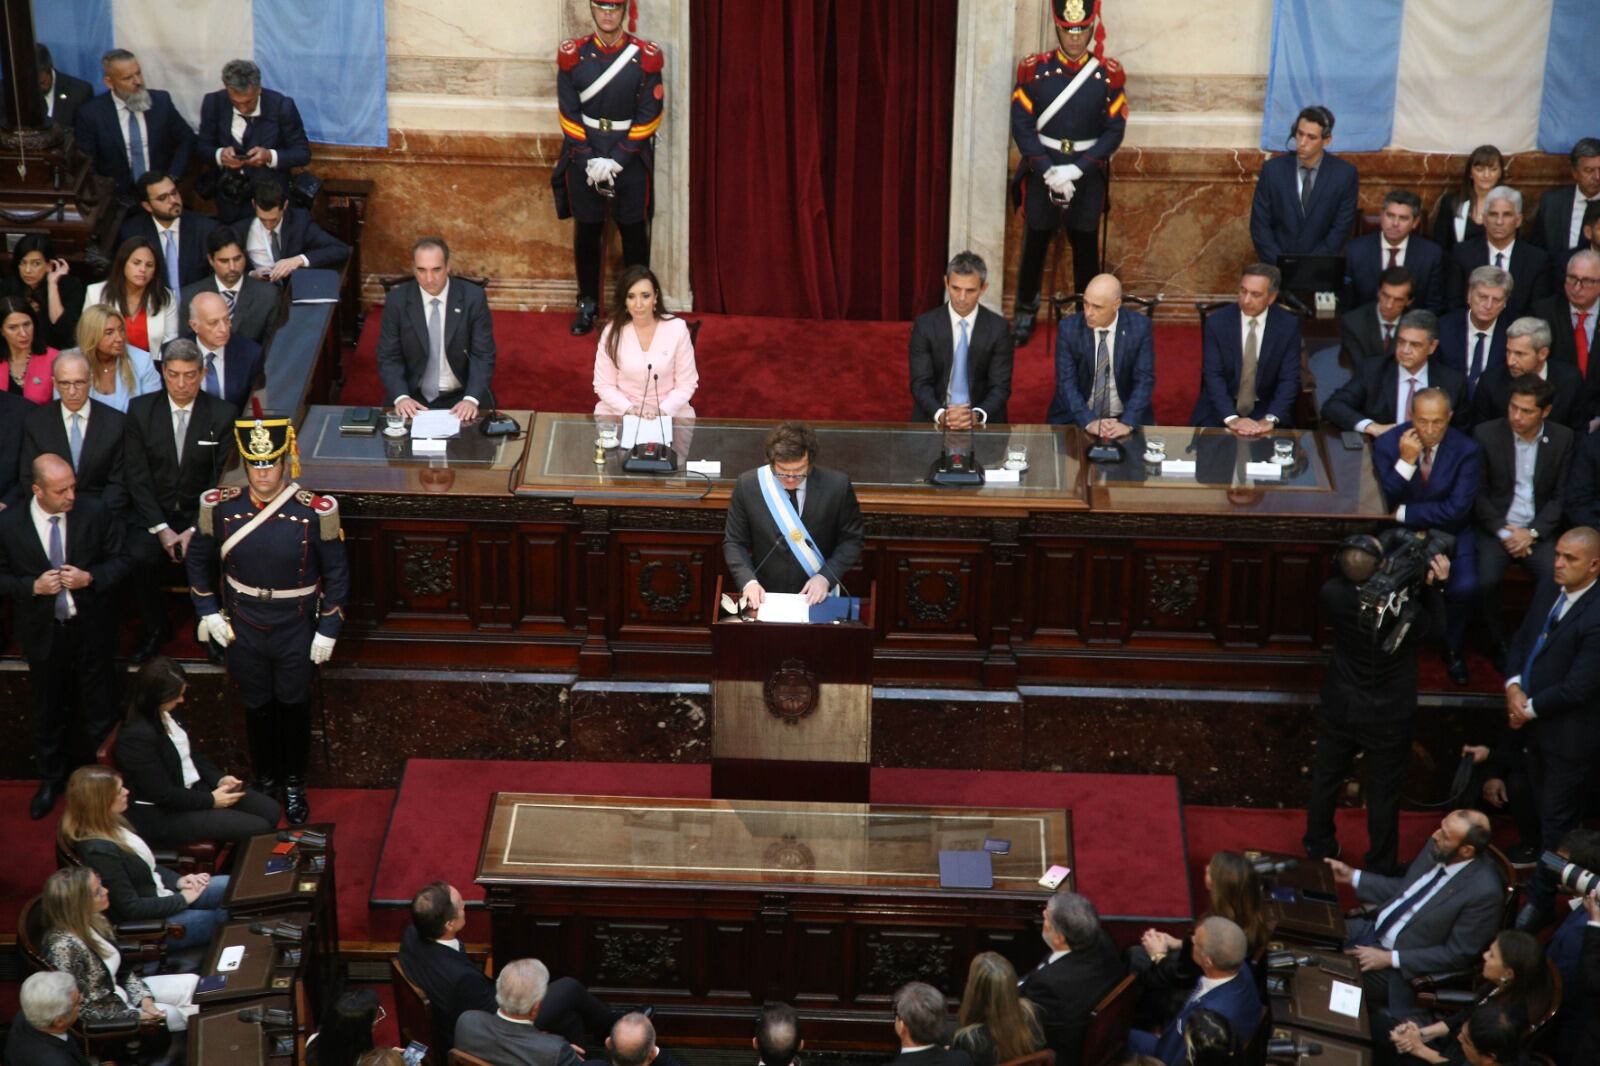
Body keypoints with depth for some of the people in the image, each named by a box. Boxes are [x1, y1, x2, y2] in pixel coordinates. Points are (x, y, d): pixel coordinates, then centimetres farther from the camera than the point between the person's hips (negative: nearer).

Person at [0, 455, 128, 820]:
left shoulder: (94, 513, -13)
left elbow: (120, 560, -2)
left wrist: (90, 578, -20)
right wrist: (33, 586, -20)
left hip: (90, 629, 0)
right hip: (43, 634, 0)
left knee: (96, 709, 12)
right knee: (48, 711, 17)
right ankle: (51, 779, 37)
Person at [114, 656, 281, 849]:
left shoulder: (165, 715, -2)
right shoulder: (137, 735, -29)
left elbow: (192, 753, 14)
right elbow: (164, 795, -24)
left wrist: (219, 779, -1)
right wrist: (210, 801, -15)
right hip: (161, 817, -9)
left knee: (270, 810, 6)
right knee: (257, 829, -15)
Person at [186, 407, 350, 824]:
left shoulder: (314, 512, -16)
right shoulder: (221, 507, -10)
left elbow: (336, 573, -7)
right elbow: (198, 559, 7)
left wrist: (328, 630, -7)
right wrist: (209, 612, 2)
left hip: (296, 631, -1)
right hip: (243, 630, 2)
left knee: (294, 707, 12)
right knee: (257, 707, 16)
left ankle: (294, 785, 31)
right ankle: (264, 780, 36)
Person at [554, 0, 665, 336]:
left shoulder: (646, 56, -6)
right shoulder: (572, 54, -2)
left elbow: (649, 116, -6)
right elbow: (569, 114, -1)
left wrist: (617, 160, -12)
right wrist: (588, 160, -10)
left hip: (631, 156, -1)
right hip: (584, 155, 1)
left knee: (634, 232, 6)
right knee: (587, 232, 8)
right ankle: (588, 305, 20)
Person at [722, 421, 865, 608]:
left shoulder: (837, 485, -8)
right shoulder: (748, 485, -5)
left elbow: (852, 539, 3)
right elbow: (734, 542, 3)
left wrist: (825, 577, -11)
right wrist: (748, 582, -13)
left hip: (817, 598, 0)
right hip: (765, 598, 0)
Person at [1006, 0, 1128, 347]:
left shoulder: (1110, 74, -4)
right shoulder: (1033, 69, -5)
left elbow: (1114, 131, -5)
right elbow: (1022, 126, -6)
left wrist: (1075, 170, -15)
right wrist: (1049, 172, -16)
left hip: (1088, 171, 0)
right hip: (1043, 167, 0)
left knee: (1085, 243, 5)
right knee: (1036, 241, 4)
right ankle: (1025, 312, 19)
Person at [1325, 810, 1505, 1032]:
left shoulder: (1484, 891, -27)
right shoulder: (1437, 849, -4)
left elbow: (1458, 955, -19)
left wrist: (1390, 959, -20)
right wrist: (1352, 876, 6)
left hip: (1400, 970, -8)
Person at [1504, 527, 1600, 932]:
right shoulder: (1549, 588, -2)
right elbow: (1523, 637, 9)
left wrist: (1530, 708, -14)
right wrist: (1513, 685, -7)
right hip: (1536, 721, 8)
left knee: (1557, 821, 6)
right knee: (1547, 808, 22)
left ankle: (1542, 899, 19)